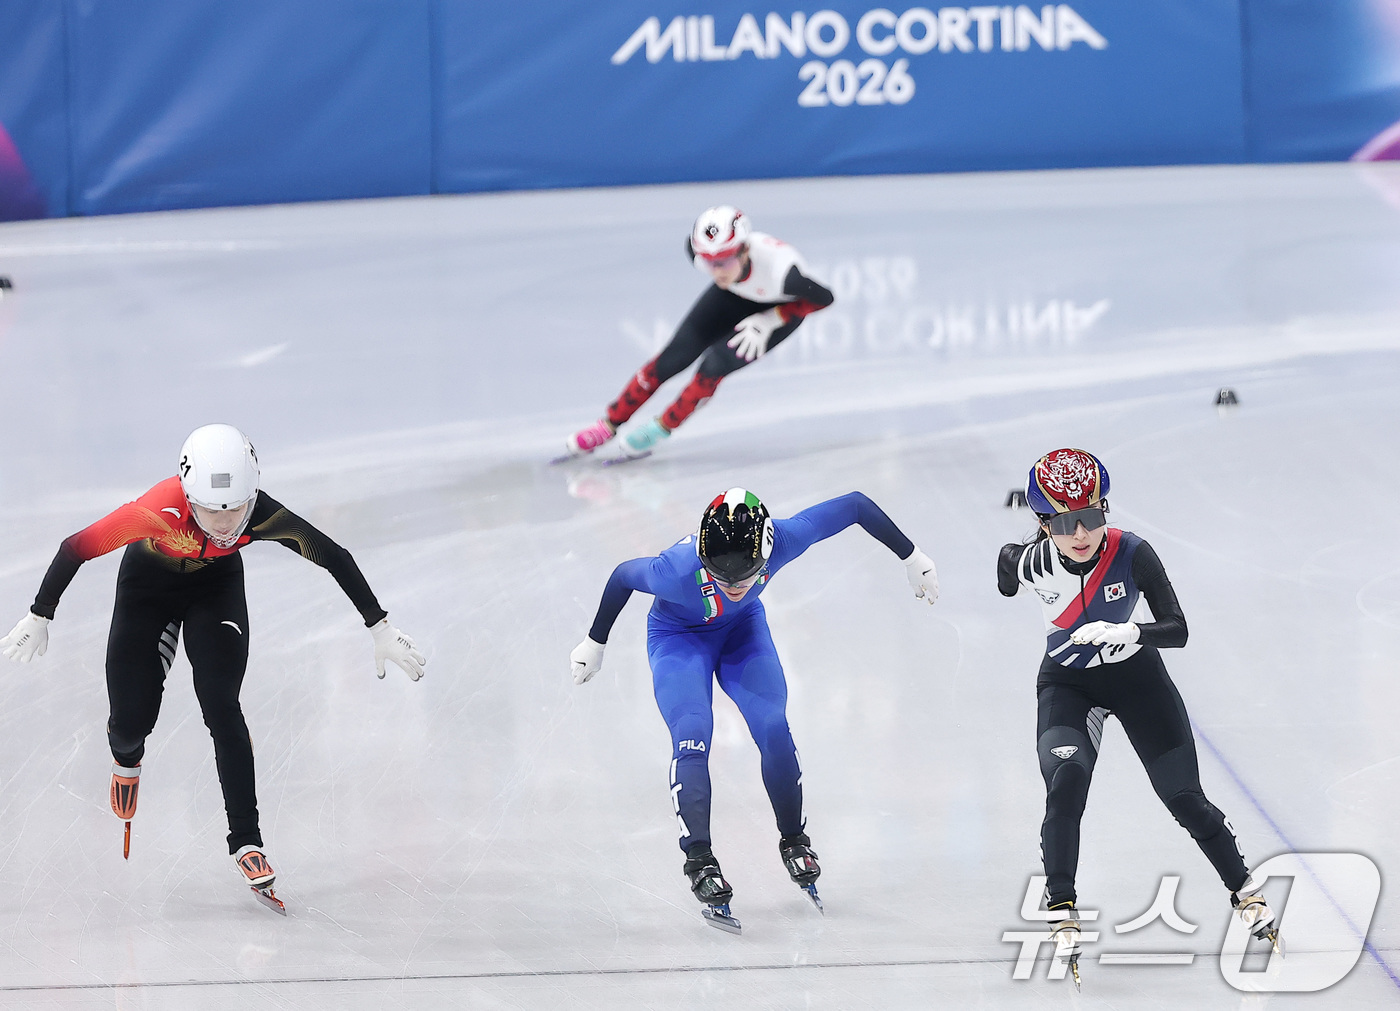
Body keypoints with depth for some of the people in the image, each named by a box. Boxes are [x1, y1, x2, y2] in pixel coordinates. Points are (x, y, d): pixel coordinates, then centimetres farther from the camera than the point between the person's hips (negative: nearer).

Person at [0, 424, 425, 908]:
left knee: (222, 707, -17)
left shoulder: (263, 517, -36)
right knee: (132, 721, 0)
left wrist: (379, 627, -19)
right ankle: (126, 756, 39)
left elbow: (334, 557, -23)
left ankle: (246, 841, -9)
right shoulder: (161, 511, -42)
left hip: (216, 584, 1)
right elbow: (76, 548, -29)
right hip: (148, 582, -1)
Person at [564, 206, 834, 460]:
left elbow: (824, 298, -25)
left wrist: (770, 320, -27)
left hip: (782, 309, -3)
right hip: (735, 295, 4)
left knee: (714, 365, -19)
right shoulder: (700, 254, -32)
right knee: (673, 357, -4)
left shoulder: (781, 271, -44)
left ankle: (662, 427, 6)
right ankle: (610, 424, 12)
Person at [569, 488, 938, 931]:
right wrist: (594, 644, -6)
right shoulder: (680, 570, -42)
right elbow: (623, 576, -20)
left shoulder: (783, 540, -37)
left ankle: (793, 840, 12)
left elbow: (855, 505, -22)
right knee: (692, 735, -21)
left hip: (742, 628, 3)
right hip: (679, 638, -2)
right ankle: (699, 860, -16)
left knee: (773, 728, -10)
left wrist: (911, 557, -11)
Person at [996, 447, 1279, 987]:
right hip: (1066, 684, 0)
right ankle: (1062, 914, -15)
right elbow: (1005, 563, 3)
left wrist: (1125, 631, -43)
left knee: (1183, 796, 2)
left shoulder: (1133, 554, -27)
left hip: (1135, 677, 0)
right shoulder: (1032, 562, -21)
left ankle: (1245, 891, 22)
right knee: (1065, 782, -23)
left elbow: (1177, 629, -28)